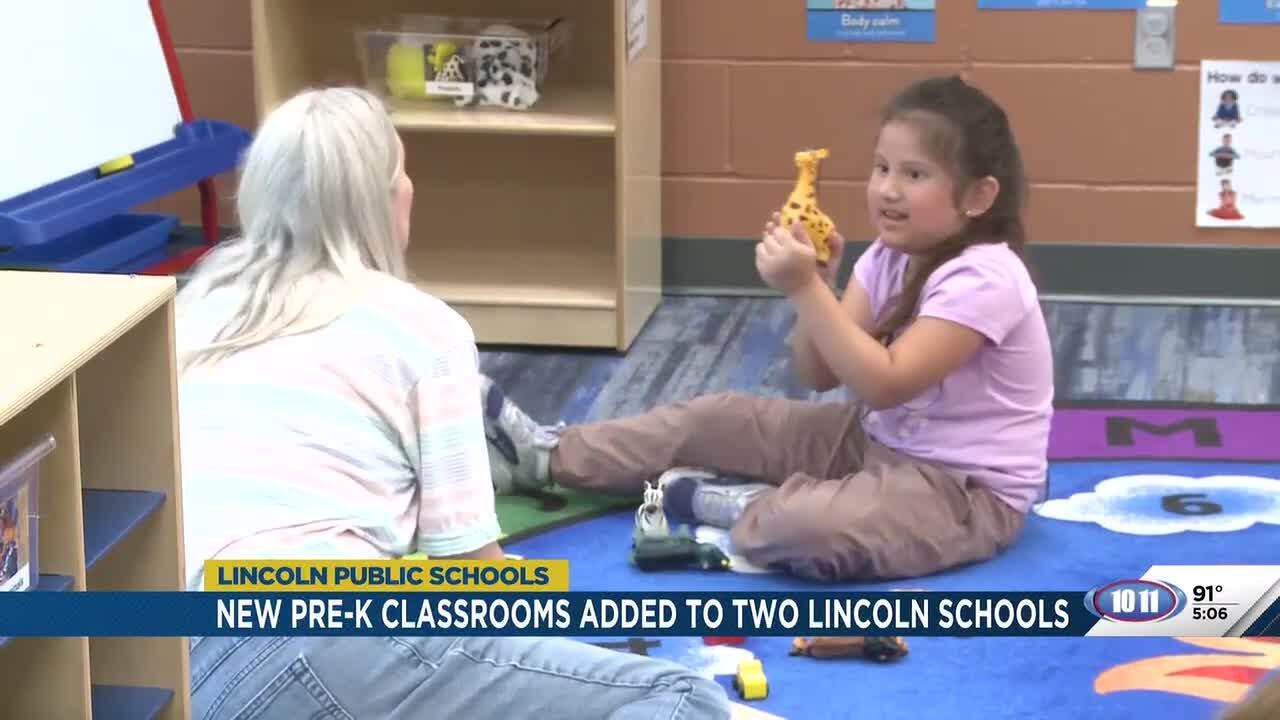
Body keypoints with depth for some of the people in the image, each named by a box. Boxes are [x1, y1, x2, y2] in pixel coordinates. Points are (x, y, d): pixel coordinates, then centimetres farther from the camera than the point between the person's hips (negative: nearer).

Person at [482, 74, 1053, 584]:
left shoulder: (983, 280, -25)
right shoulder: (893, 255, 3)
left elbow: (885, 384, -31)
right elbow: (819, 374, 0)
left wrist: (806, 289, -33)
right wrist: (816, 282, -17)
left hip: (965, 491, -9)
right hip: (881, 441, 9)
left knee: (805, 527, -36)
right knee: (717, 418, 9)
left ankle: (702, 500, -6)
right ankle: (547, 455, 21)